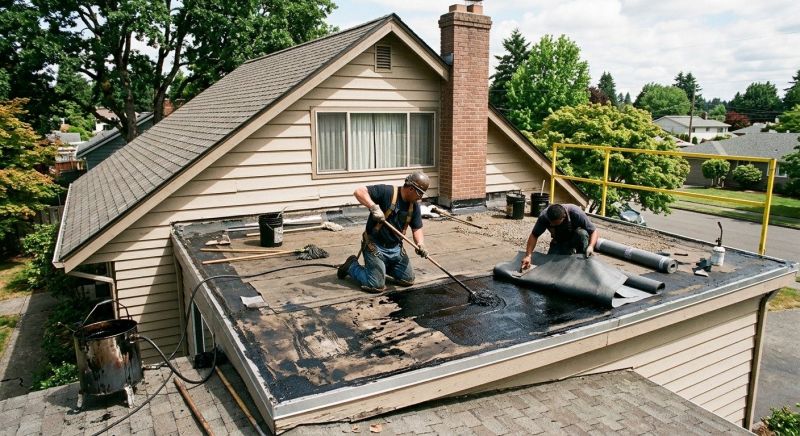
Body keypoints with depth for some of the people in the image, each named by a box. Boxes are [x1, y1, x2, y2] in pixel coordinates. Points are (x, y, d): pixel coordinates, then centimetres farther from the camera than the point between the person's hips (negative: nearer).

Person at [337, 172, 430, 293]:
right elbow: (359, 192, -25)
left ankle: (383, 265, 30)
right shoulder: (387, 192, -19)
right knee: (377, 286, -11)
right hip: (375, 245, -7)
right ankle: (352, 266, 13)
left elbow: (417, 228, 6)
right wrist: (374, 207, -38)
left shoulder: (414, 205, 2)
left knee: (408, 280, 10)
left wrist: (420, 244, -13)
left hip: (396, 248, 7)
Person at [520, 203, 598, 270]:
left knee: (582, 233, -35)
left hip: (575, 239, -2)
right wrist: (528, 256, -32)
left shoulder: (576, 213, -34)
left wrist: (591, 247, -45)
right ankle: (570, 252, 12)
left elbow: (593, 231, -26)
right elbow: (534, 235, -21)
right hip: (559, 242, 2)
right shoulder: (544, 216, -29)